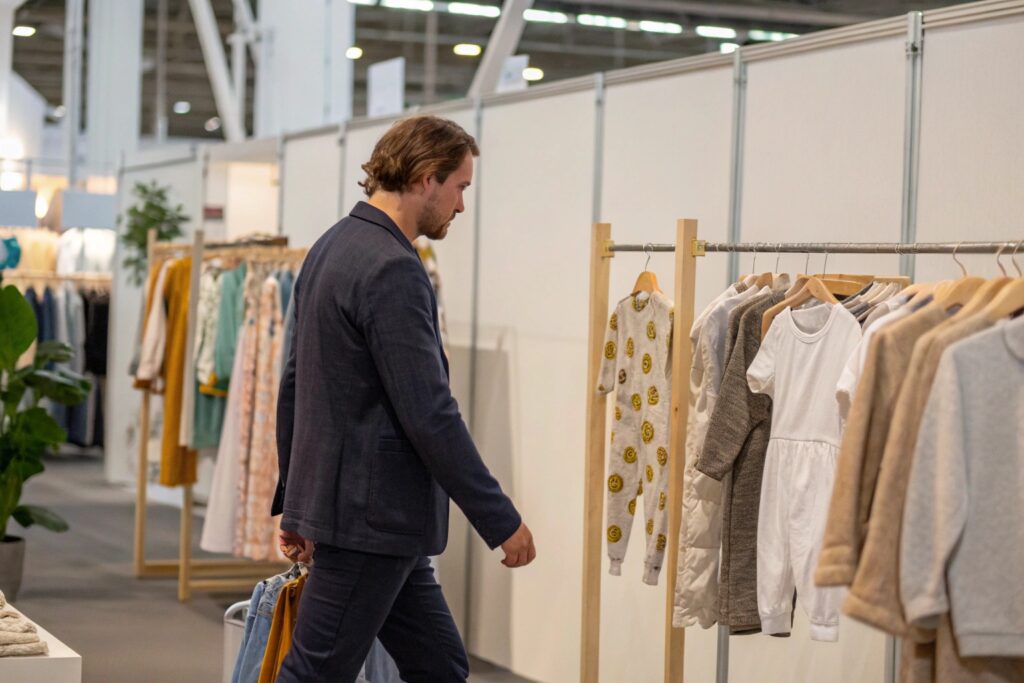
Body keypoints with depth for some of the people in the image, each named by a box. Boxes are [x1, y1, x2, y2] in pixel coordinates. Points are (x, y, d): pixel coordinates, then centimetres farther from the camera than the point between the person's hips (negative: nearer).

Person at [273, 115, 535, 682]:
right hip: (371, 517, -10)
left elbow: (294, 384, 18)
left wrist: (293, 497, 24)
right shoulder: (392, 269, -19)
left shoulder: (331, 247, 12)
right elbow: (429, 414, -22)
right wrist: (501, 520, -15)